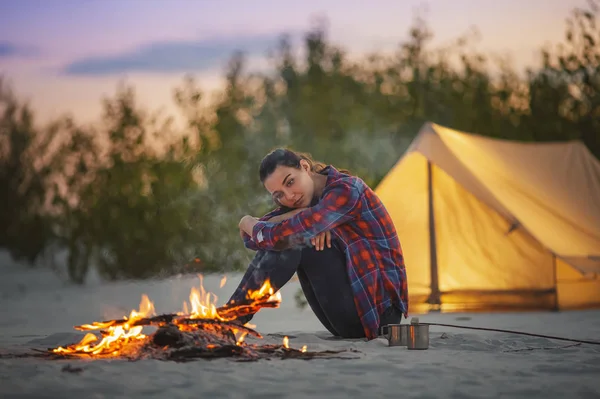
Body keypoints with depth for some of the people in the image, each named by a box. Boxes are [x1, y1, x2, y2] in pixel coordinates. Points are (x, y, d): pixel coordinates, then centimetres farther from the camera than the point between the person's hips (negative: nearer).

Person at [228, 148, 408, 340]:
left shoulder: (345, 190, -15)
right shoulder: (308, 199, 10)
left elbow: (278, 235, -24)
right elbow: (252, 238, 0)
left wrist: (249, 223, -2)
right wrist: (301, 216, -15)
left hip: (377, 310, -8)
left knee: (295, 239, -17)